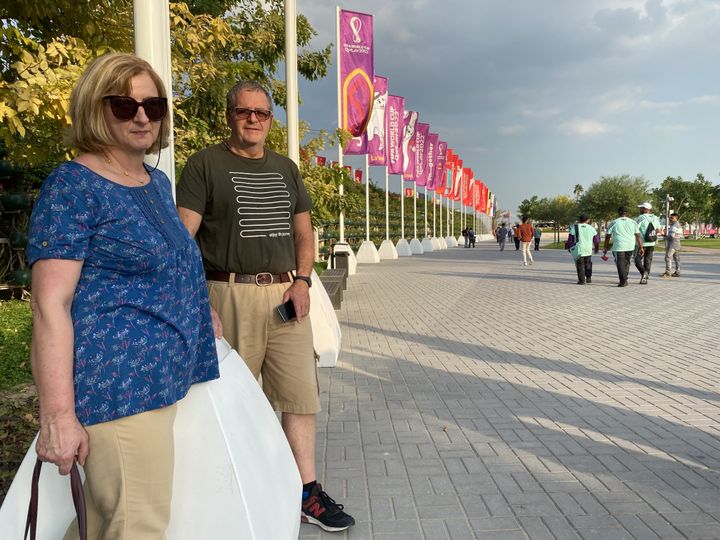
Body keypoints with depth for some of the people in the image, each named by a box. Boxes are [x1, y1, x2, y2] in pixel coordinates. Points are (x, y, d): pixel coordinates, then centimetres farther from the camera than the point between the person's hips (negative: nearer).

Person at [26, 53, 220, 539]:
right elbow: (50, 304, -16)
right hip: (117, 389, -8)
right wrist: (58, 415, -20)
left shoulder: (159, 183, 14)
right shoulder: (73, 187, -10)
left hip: (166, 381, 8)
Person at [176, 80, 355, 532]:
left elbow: (304, 232, 17)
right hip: (230, 295, -4)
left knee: (302, 393, 4)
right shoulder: (206, 165, 1)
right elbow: (183, 235, -7)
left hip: (286, 294, 4)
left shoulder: (285, 168, 16)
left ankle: (307, 492, 17)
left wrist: (302, 280, 1)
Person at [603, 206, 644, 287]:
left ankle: (623, 281, -10)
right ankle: (624, 279, 21)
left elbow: (607, 236, 5)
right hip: (630, 246, 3)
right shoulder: (633, 222, 10)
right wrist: (640, 247, 10)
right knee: (626, 262, 18)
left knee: (620, 263, -1)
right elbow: (638, 236, 7)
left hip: (619, 246, -3)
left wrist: (605, 247, 12)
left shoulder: (614, 223, 4)